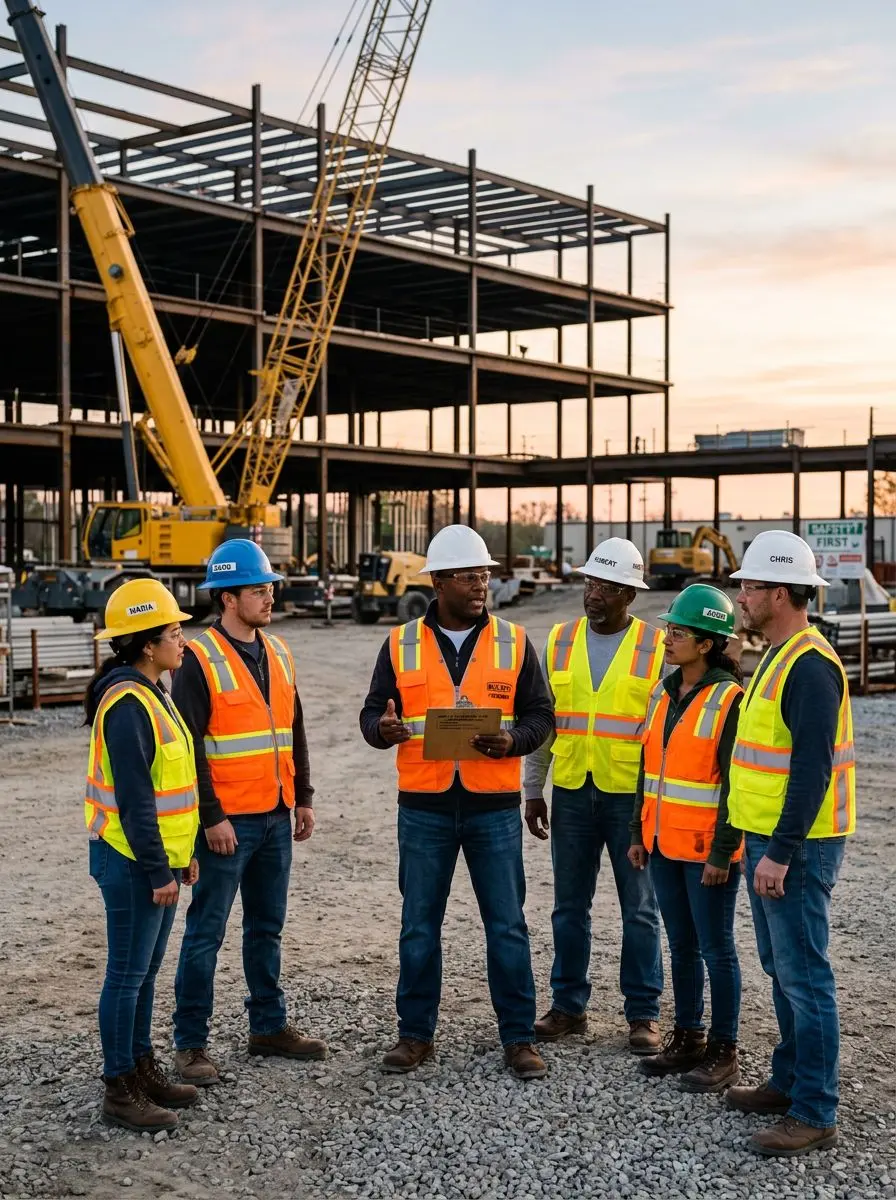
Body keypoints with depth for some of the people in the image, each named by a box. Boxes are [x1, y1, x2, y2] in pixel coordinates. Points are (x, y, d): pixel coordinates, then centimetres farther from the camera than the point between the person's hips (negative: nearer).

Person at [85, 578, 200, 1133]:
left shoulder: (153, 694, 11)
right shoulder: (127, 704, -20)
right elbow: (134, 799, -22)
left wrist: (182, 855, 18)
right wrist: (157, 873, -20)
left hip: (160, 859, 10)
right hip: (133, 864, -10)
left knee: (147, 969, 17)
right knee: (128, 974, 0)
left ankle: (143, 1068, 29)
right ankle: (120, 1091, 10)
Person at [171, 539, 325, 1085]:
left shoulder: (279, 654, 11)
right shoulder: (199, 660, -11)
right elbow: (188, 747, -14)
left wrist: (303, 798, 14)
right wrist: (211, 818, -16)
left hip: (276, 817, 7)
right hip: (227, 822, -7)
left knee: (268, 927, 16)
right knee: (206, 932, 1)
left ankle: (269, 1025, 28)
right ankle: (191, 1043, 10)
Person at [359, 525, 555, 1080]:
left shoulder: (514, 643, 2)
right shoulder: (401, 645, 3)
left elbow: (540, 715, 3)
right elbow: (372, 714, 5)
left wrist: (512, 740, -18)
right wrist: (383, 728, -19)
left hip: (494, 807, 0)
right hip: (424, 809, 1)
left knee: (507, 925, 4)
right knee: (419, 926, 9)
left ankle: (519, 1037, 16)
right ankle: (416, 1034, 23)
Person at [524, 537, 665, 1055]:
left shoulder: (657, 647, -3)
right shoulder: (560, 641, 6)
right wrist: (533, 790, 8)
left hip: (633, 796, -3)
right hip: (572, 794, 3)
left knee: (640, 910, 6)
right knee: (570, 906, 10)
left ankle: (644, 1014, 16)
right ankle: (569, 1006, 22)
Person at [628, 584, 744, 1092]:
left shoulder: (730, 700, -14)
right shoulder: (664, 693, 9)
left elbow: (735, 784, -15)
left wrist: (722, 853, -17)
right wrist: (639, 833, 13)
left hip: (707, 850, -7)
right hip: (665, 845, 7)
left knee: (716, 948, 3)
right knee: (682, 946, 15)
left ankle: (725, 1052, 14)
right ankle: (688, 1037, 27)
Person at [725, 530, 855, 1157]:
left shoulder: (810, 665, -18)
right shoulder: (778, 659, 14)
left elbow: (812, 768, -23)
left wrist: (780, 853, -23)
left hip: (796, 847, -10)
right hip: (768, 840, 10)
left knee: (804, 976, -4)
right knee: (781, 970, 18)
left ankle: (815, 1114, 3)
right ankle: (791, 1081, 30)